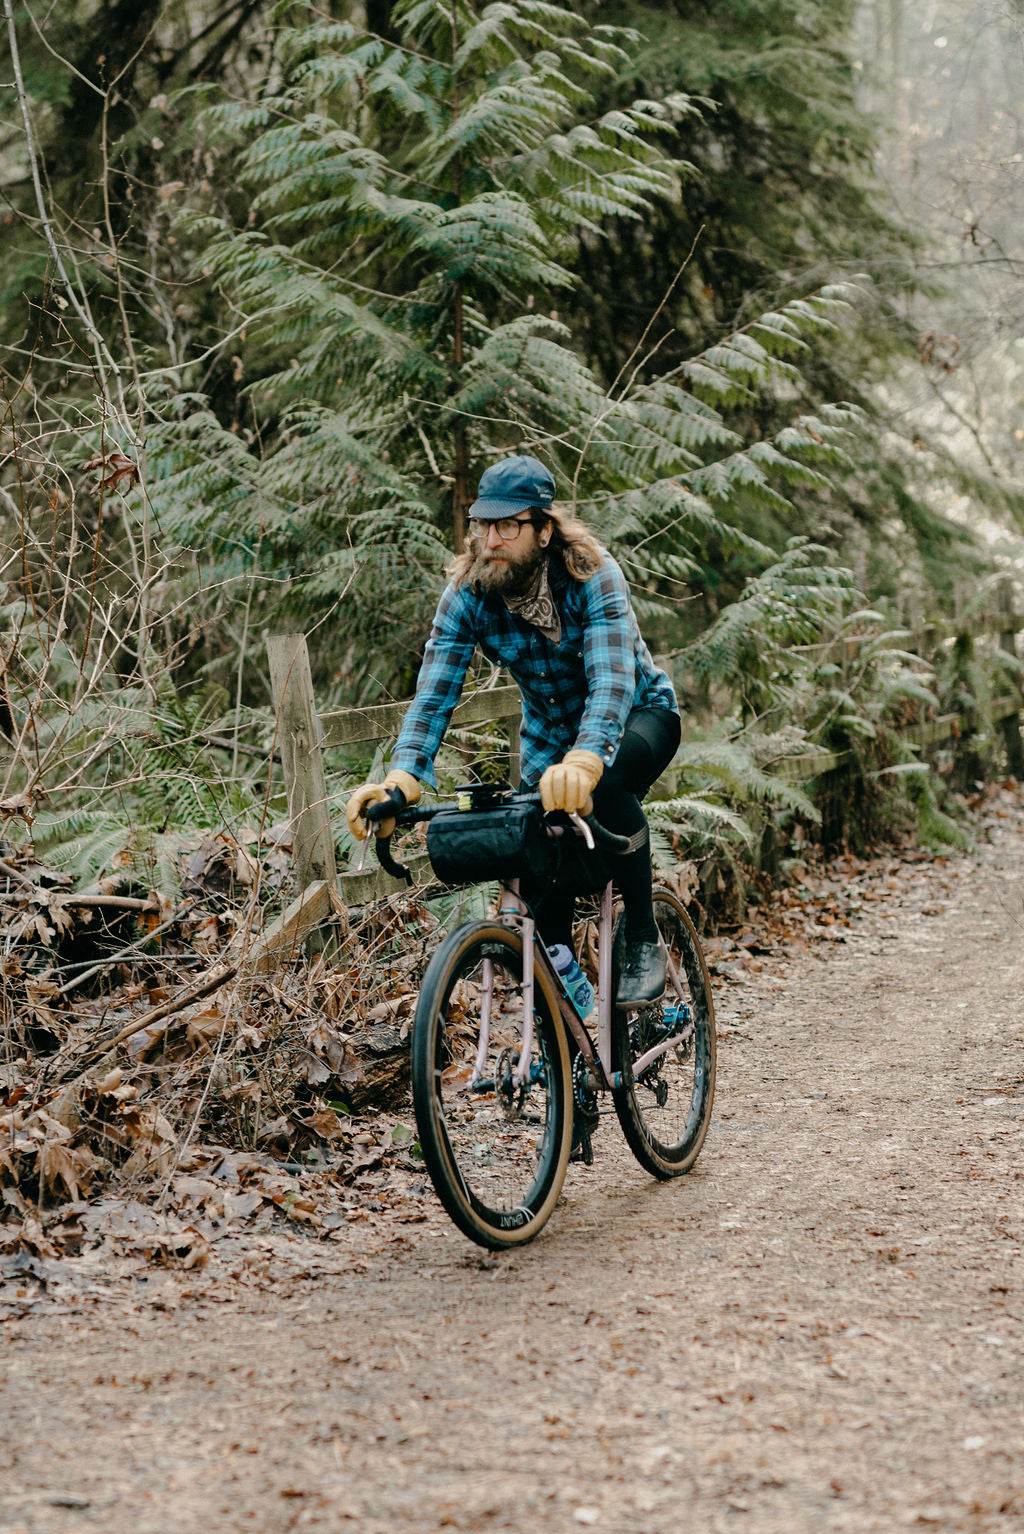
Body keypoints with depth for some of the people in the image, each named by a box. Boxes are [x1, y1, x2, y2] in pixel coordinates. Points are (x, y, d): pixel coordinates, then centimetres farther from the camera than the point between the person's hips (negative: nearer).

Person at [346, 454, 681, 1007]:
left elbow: (612, 681, -44)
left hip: (637, 713, -4)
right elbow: (434, 694, -27)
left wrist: (584, 761, -64)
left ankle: (643, 939, -20)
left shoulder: (592, 576, -30)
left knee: (607, 782, -37)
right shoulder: (467, 594, -19)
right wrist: (402, 776, -47)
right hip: (548, 733, 4)